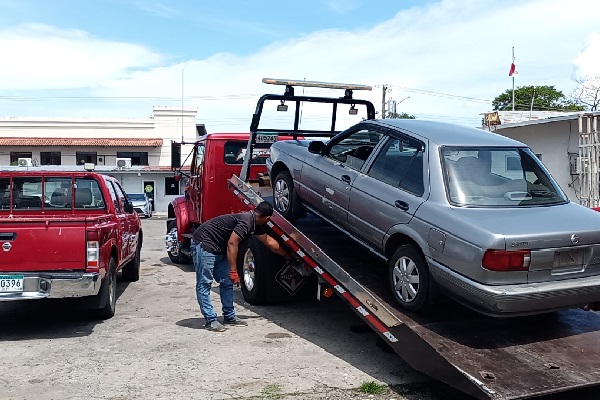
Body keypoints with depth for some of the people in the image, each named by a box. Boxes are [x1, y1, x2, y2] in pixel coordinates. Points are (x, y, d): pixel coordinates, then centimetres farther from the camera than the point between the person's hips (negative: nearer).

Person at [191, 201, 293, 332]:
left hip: (218, 249, 11)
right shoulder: (246, 221, -23)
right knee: (204, 284, -7)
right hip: (204, 244, -11)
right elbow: (232, 243, -28)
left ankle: (229, 316, 16)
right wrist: (233, 271, -26)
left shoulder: (254, 224, 7)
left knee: (227, 282, 9)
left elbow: (269, 242, 19)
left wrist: (288, 255, 26)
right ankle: (211, 320, -4)